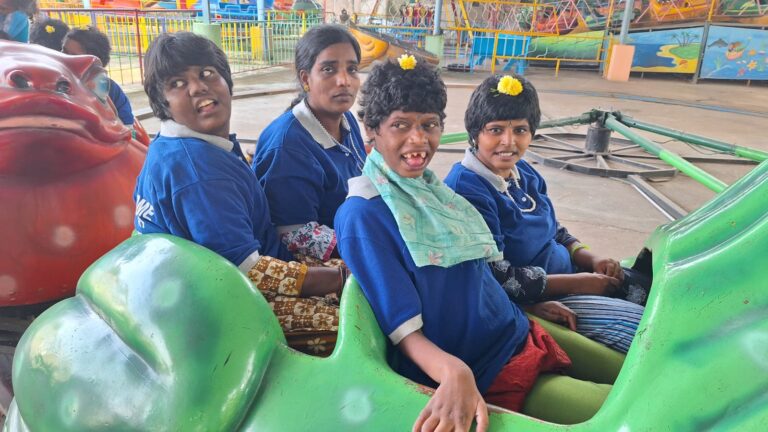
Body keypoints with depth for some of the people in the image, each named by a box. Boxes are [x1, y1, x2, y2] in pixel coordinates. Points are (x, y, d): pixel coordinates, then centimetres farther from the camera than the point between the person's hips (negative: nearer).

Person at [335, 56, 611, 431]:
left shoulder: (432, 188, 7)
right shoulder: (363, 215, -17)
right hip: (483, 375, -7)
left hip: (522, 334, 7)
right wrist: (454, 371, -37)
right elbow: (404, 328, -19)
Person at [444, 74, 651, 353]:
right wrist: (579, 282, -19)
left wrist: (591, 260, -5)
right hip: (529, 301, -9)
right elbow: (499, 280, -25)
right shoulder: (467, 191, -24)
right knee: (639, 323, -13)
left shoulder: (523, 172, 3)